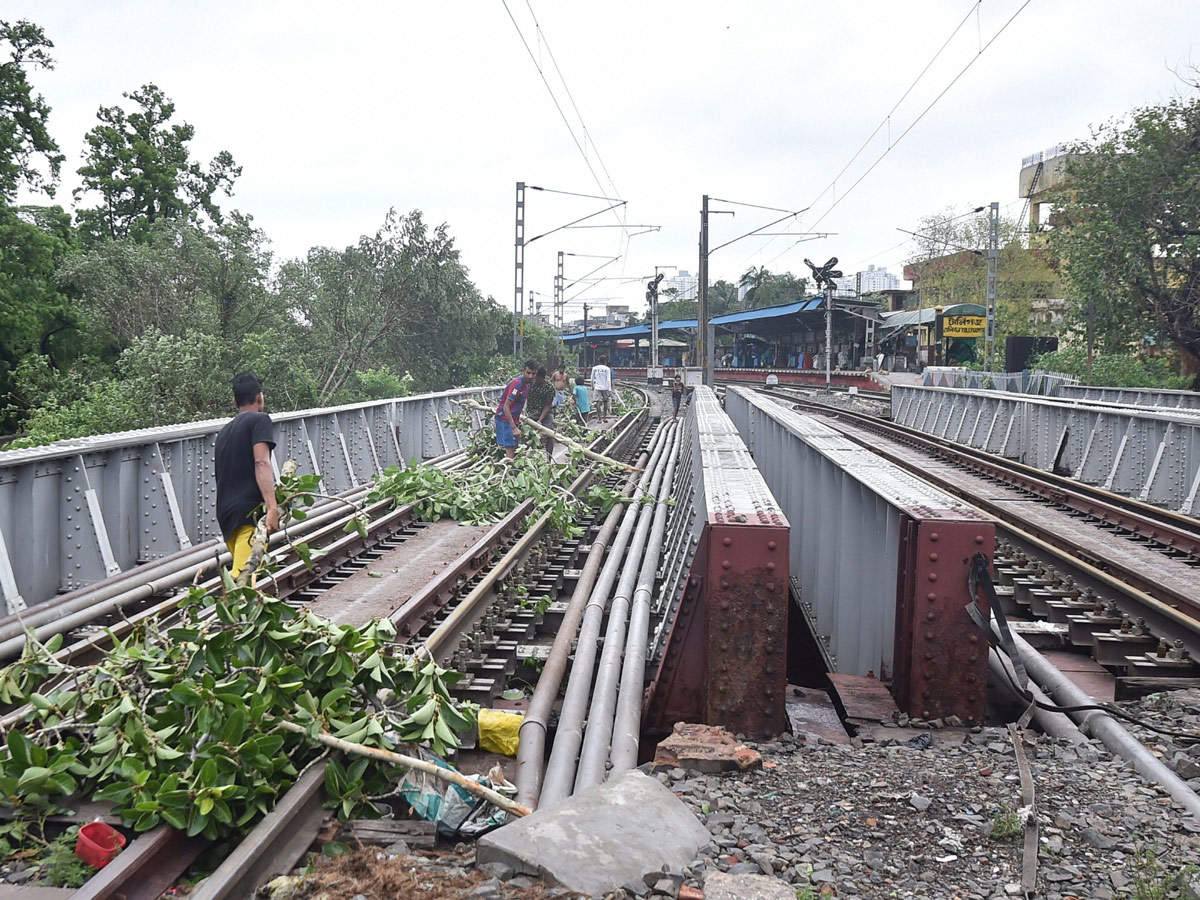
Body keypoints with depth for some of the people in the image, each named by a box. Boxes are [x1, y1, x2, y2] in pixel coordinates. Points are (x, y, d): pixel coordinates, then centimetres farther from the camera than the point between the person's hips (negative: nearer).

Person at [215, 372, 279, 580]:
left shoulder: (225, 431, 24)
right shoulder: (259, 420, 0)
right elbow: (261, 463, -15)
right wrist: (272, 507, -23)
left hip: (226, 514, 8)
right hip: (250, 510, -8)